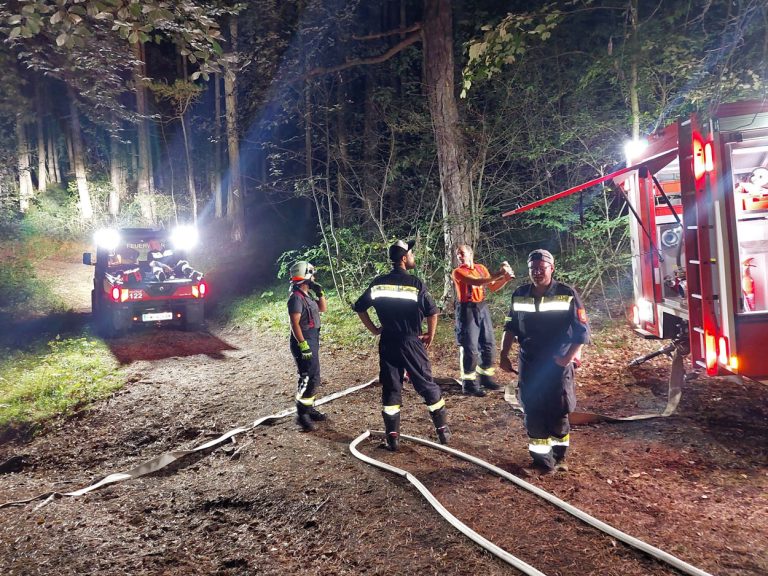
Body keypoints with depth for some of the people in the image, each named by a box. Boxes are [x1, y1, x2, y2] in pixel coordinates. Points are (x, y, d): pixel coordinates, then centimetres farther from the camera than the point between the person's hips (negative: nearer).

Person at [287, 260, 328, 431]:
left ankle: (309, 408, 28)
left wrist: (320, 293, 7)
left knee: (314, 378, 16)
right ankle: (301, 414, -2)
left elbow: (323, 308, 22)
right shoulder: (296, 297, -17)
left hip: (312, 342, 10)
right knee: (308, 379, -9)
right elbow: (294, 323, -22)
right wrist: (303, 345, -26)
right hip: (304, 343, -10)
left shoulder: (307, 296, 12)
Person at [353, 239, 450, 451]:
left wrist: (374, 329, 14)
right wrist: (430, 335, 2)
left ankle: (392, 437, 12)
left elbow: (359, 307, 5)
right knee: (427, 386, 10)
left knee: (390, 389, 10)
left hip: (387, 344, 3)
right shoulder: (415, 283, -10)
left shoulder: (378, 282, 2)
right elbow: (432, 312, -14)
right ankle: (443, 429, 18)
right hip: (411, 342, -3)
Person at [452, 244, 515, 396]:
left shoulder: (481, 268, 10)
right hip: (467, 310, -6)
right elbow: (476, 282, -24)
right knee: (470, 348, -5)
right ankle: (469, 384, 5)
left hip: (482, 308, 7)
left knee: (489, 344, 12)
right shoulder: (457, 272, -9)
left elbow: (493, 287, 15)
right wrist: (498, 274, -29)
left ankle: (486, 377, 27)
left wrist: (505, 279, -3)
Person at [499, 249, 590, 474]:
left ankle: (559, 455, 29)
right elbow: (510, 327, 10)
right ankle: (541, 457, 20)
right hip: (529, 365, 3)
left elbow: (582, 330, -7)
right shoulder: (519, 295, 2)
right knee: (533, 414, 5)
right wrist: (504, 355, 3)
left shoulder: (567, 294, -9)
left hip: (558, 366, -2)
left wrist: (568, 358, -14)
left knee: (558, 414, 6)